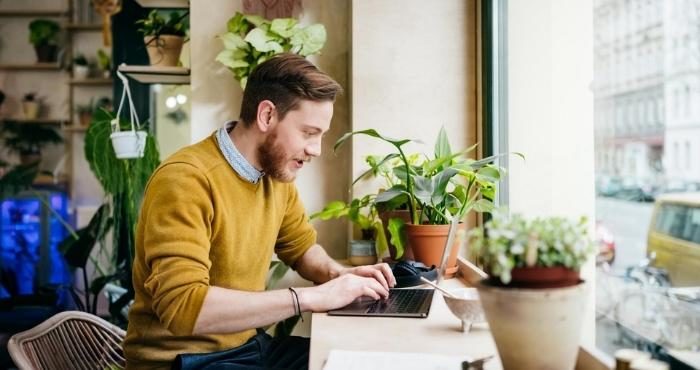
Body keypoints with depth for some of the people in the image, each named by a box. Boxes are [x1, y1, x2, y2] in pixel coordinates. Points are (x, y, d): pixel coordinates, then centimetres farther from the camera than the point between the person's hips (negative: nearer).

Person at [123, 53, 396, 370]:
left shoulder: (277, 174, 0)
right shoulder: (185, 179, -22)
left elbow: (302, 247, 17)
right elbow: (182, 305, -31)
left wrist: (338, 275, -5)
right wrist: (310, 297, -29)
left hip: (248, 344, 7)